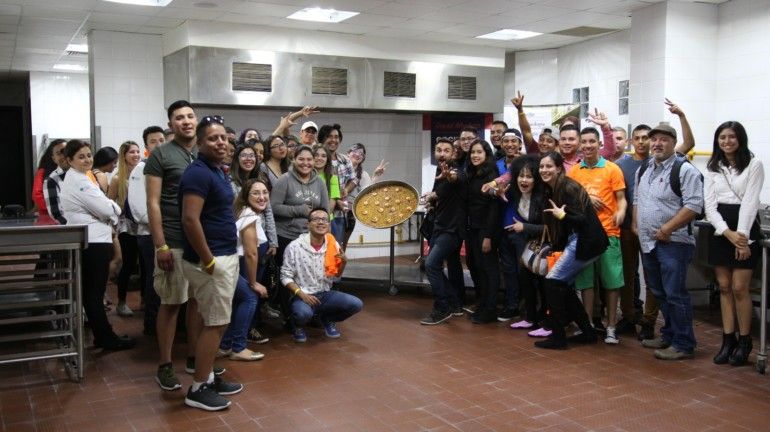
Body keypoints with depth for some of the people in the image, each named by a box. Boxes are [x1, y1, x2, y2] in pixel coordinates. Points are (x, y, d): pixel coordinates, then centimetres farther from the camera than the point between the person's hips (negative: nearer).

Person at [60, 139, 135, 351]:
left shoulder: (74, 178, 17)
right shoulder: (79, 181, -16)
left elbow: (93, 208, 19)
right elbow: (107, 210, -16)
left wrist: (108, 207, -1)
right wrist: (115, 207, 6)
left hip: (85, 242, 11)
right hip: (93, 243, -11)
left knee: (90, 293, 13)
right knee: (95, 293, -4)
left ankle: (102, 335, 21)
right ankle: (107, 338, 3)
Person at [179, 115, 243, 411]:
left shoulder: (217, 171, 13)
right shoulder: (198, 173, -18)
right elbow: (190, 220, -26)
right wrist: (208, 261, -23)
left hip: (226, 257, 10)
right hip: (211, 261, -10)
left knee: (215, 322, 16)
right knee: (215, 324, -3)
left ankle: (208, 378, 27)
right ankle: (198, 389, 7)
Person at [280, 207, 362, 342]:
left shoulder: (333, 245, 0)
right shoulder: (295, 246, -13)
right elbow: (285, 277, -8)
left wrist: (343, 262, -9)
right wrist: (301, 294, -22)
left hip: (325, 294, 4)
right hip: (302, 295, -4)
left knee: (356, 304, -16)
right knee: (304, 313, -37)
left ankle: (327, 319, 14)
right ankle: (297, 326, 3)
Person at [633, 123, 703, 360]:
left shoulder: (685, 170, -10)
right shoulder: (644, 170, 15)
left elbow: (693, 206, -17)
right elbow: (637, 199, 26)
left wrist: (667, 229, -18)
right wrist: (635, 223, 13)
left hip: (673, 243, -8)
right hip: (648, 242, 8)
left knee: (675, 294, -6)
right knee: (659, 293, 16)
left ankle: (683, 344, 4)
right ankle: (668, 335, 30)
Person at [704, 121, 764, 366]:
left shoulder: (754, 165, -3)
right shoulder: (713, 168, 9)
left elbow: (750, 201, -10)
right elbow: (709, 204, 2)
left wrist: (741, 235, -18)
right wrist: (728, 233, -12)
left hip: (744, 231, -4)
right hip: (720, 231, 4)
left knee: (739, 288, -5)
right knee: (724, 287, 7)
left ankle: (744, 342, 9)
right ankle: (728, 339, 15)